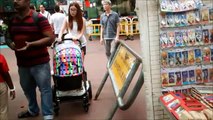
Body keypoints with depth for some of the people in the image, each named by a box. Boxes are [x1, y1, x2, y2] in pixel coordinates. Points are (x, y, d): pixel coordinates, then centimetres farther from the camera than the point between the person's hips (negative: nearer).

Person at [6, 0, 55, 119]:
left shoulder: (39, 18, -13)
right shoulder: (12, 20, 9)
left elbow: (50, 38, -17)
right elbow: (9, 37, 22)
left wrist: (31, 44, -26)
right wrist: (10, 43, -3)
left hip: (39, 63, -6)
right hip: (22, 63, 7)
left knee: (44, 89, 1)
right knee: (27, 89, 19)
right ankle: (33, 110, 40)